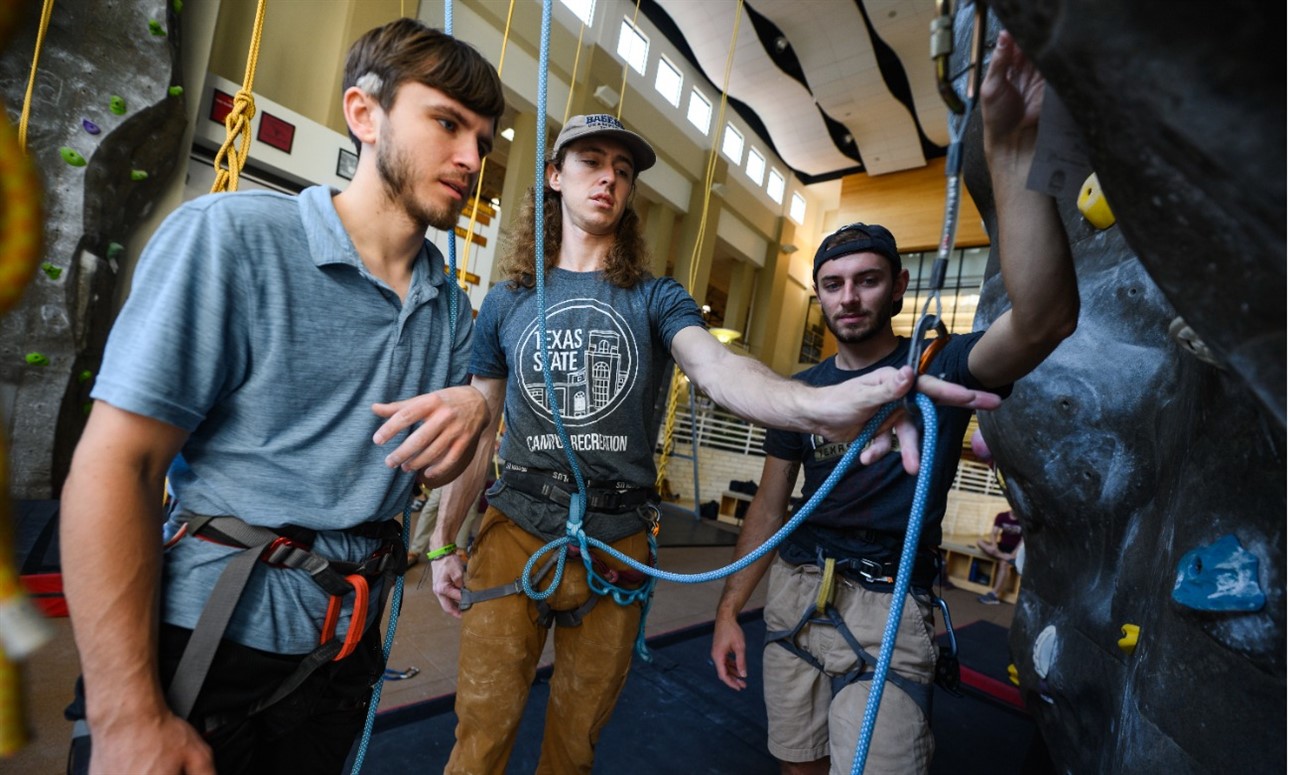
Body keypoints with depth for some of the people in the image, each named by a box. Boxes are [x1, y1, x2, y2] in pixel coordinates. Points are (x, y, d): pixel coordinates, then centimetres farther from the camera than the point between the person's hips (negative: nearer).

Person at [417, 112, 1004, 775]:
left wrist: (820, 403, -40)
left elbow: (719, 368, -20)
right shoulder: (507, 301, 4)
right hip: (515, 529, 1)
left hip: (615, 542, 0)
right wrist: (441, 541, 7)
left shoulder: (655, 299, 1)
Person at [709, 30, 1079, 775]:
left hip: (885, 607, -4)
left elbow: (1045, 320, -27)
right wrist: (729, 610, 4)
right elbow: (770, 506, 7)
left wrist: (1012, 149, -31)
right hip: (793, 594, 4)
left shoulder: (940, 366, -5)